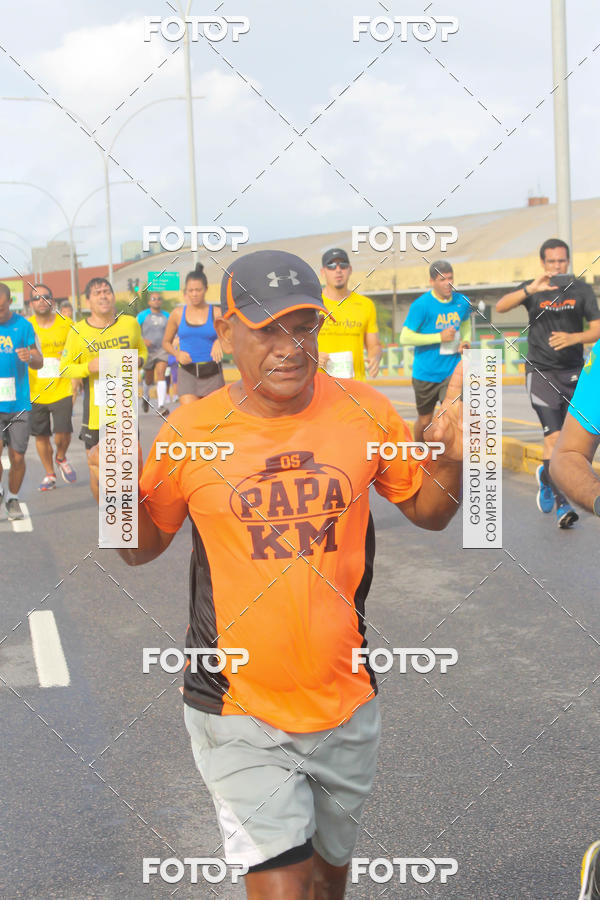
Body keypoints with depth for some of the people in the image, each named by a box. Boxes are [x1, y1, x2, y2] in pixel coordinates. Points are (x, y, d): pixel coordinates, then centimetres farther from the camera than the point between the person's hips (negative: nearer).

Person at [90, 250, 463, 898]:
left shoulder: (364, 413, -5)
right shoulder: (190, 431, -9)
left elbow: (427, 511, 8)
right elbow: (143, 547, 5)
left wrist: (450, 458, -13)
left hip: (345, 703, 3)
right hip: (236, 710, -2)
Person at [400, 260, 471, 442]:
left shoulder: (462, 302, 1)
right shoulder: (421, 304, -13)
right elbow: (405, 338, -16)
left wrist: (465, 341, 2)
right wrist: (439, 337, -19)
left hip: (453, 371, 2)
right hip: (426, 372, -2)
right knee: (425, 421, 13)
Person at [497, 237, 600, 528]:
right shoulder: (533, 288, -3)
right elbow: (500, 307, -20)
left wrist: (573, 337, -24)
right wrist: (530, 290, -34)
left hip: (574, 370, 3)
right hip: (541, 371, -3)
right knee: (554, 436, -14)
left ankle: (546, 476, 40)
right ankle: (561, 503, -7)